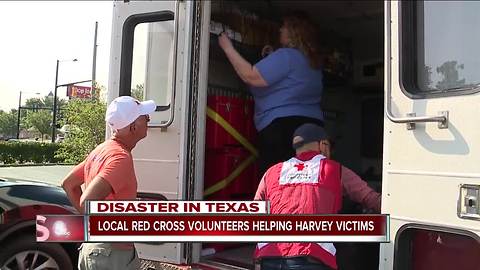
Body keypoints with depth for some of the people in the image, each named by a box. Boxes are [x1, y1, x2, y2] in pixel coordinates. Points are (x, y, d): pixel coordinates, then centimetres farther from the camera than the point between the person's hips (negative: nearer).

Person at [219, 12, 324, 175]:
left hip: (283, 127, -9)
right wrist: (270, 59, 24)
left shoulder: (287, 55, -8)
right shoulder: (313, 63, 20)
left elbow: (251, 77, -13)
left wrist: (228, 47, -3)